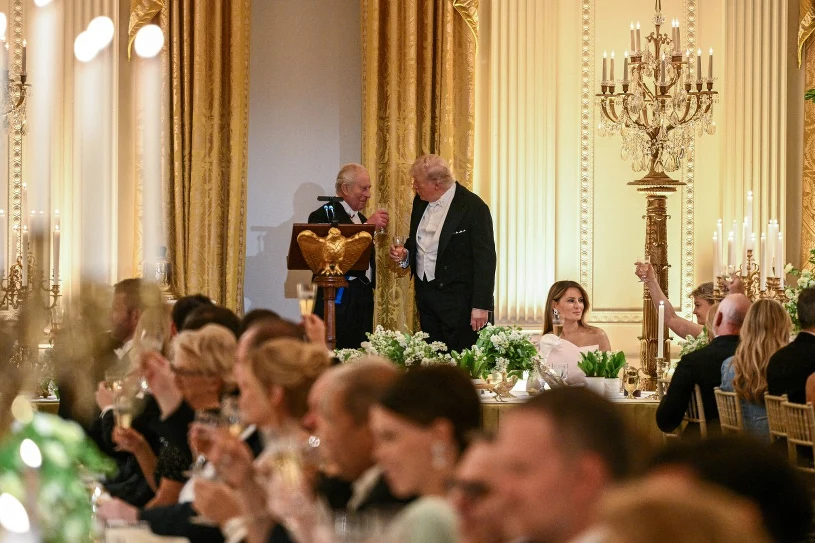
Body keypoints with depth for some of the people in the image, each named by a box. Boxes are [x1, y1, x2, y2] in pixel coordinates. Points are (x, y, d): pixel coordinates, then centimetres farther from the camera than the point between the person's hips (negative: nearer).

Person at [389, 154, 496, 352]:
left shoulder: (474, 207, -13)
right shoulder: (420, 202, 9)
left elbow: (485, 259, -13)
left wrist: (481, 306, -16)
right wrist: (405, 254, 1)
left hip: (458, 298, -7)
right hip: (425, 296, 7)